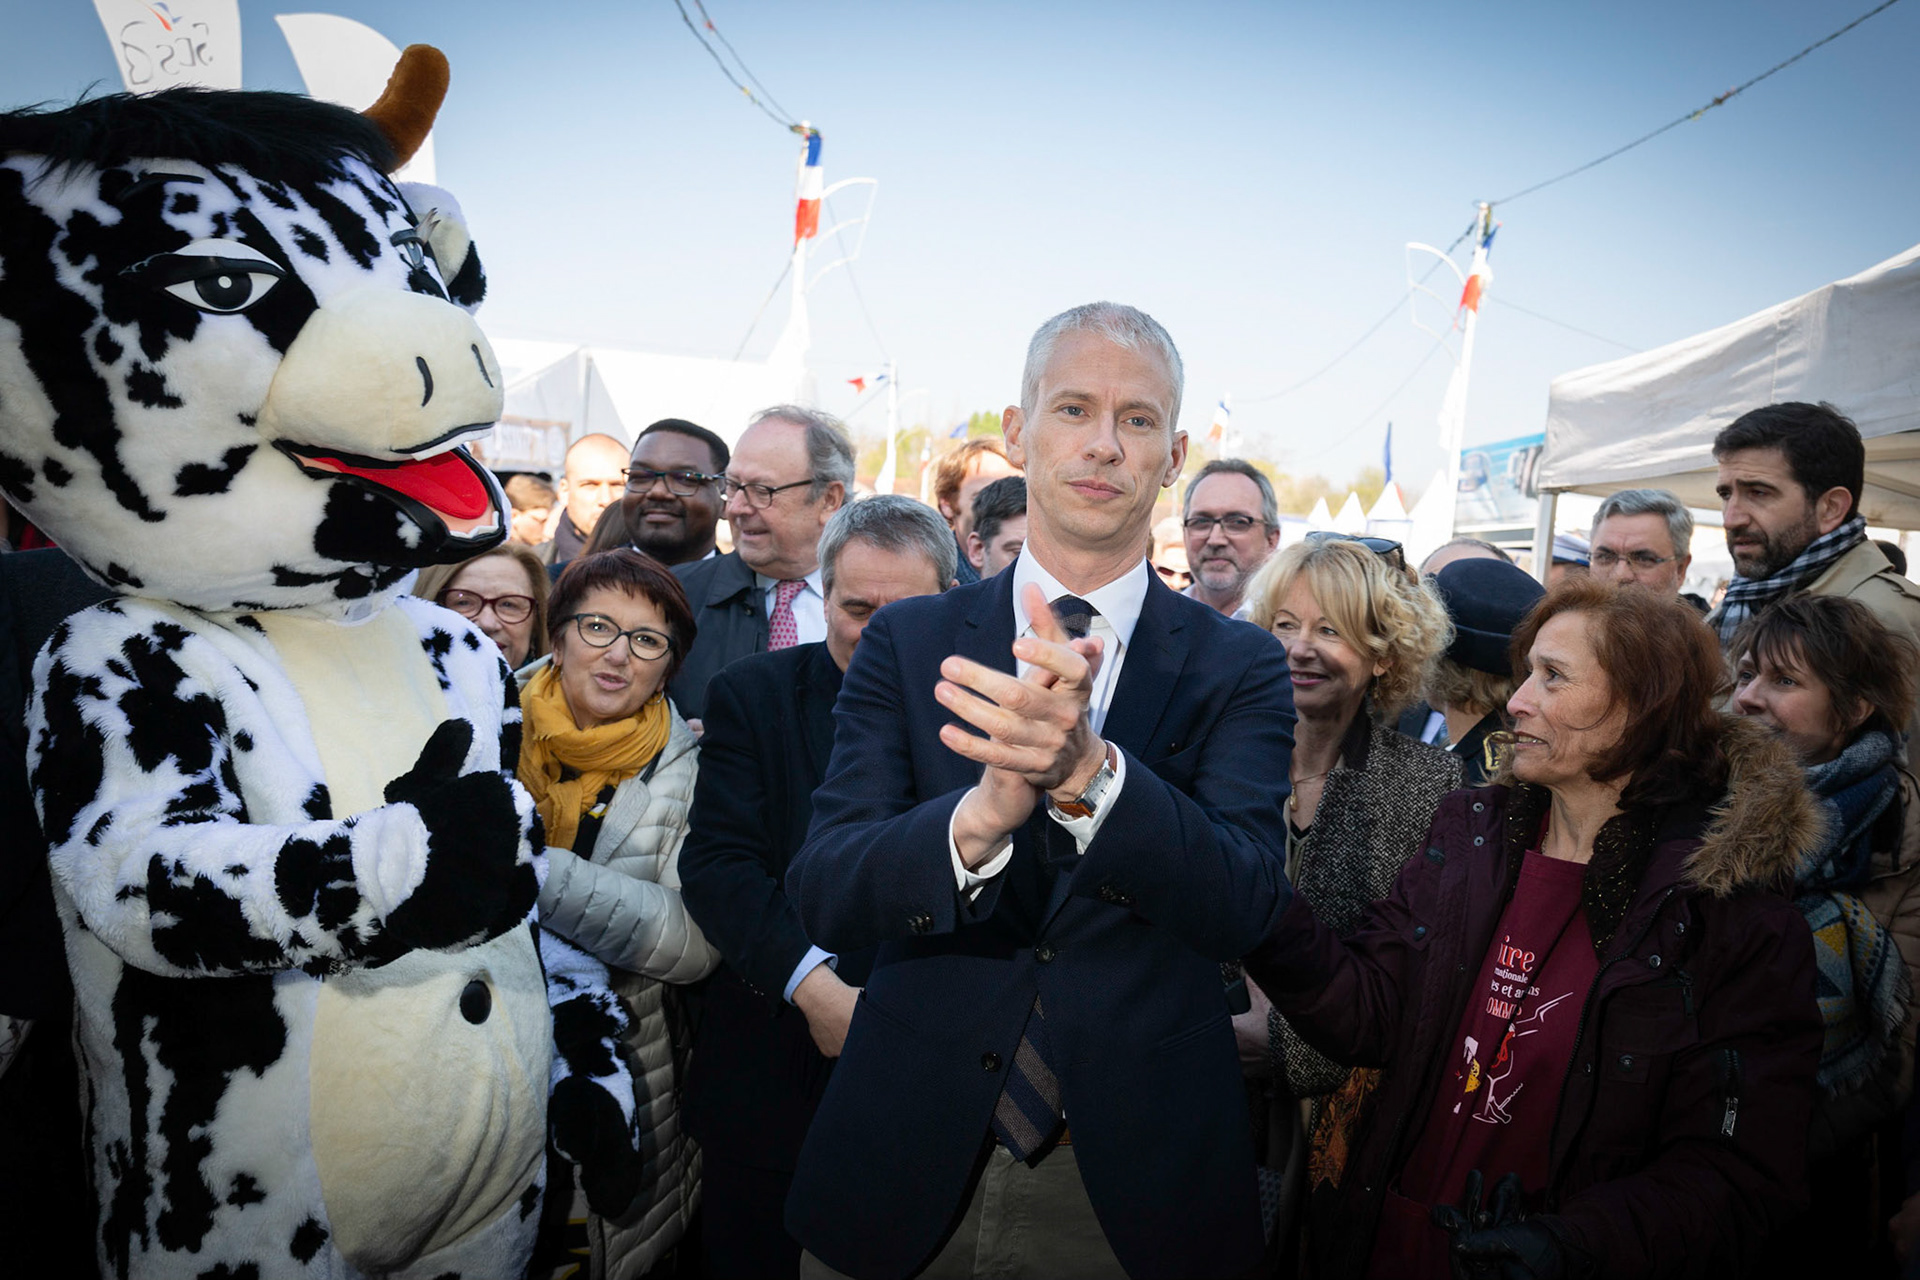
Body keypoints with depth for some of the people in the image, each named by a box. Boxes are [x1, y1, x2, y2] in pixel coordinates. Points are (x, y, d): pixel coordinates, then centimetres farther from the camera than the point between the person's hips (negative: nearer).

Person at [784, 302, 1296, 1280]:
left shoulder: (1239, 668, -4)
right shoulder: (907, 644, -4)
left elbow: (1244, 906, -17)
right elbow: (823, 896, -13)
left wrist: (1087, 771, -35)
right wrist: (984, 813, -33)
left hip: (1137, 1181, 0)